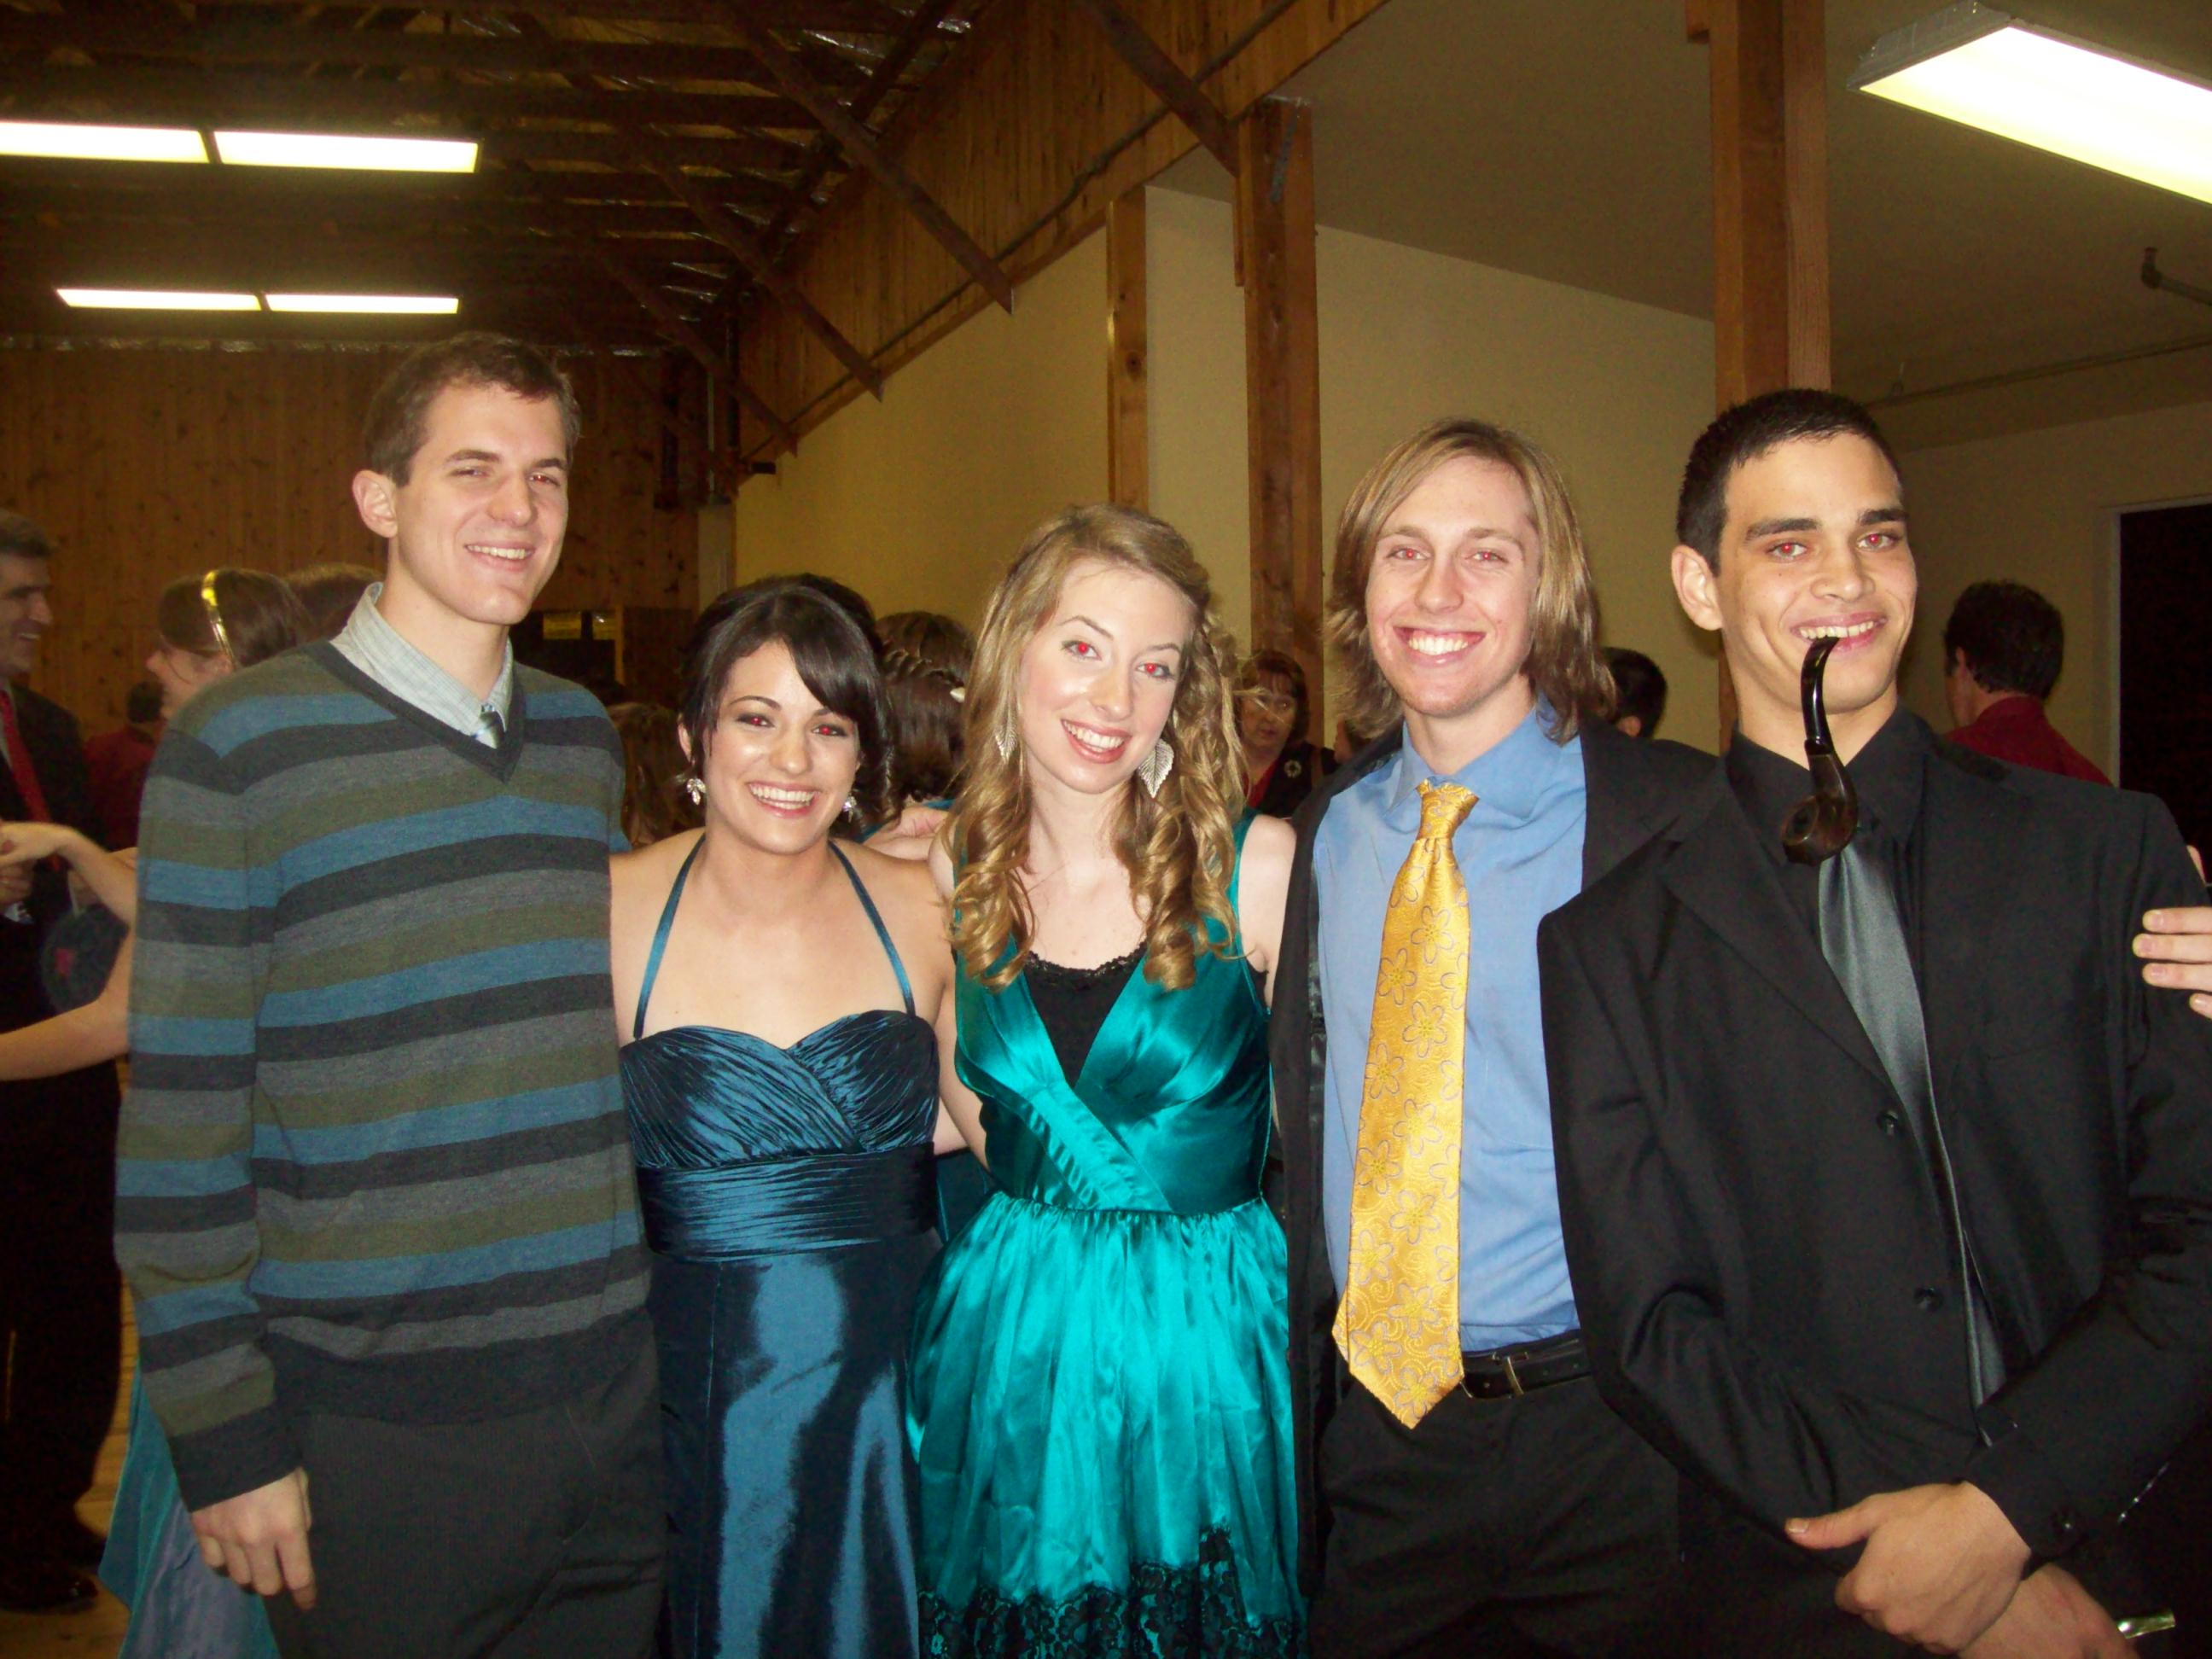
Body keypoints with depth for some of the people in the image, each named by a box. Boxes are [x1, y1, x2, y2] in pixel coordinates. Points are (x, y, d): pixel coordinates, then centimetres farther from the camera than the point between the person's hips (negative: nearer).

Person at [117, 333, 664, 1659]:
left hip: (620, 1389, 5)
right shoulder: (242, 742, -8)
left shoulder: (584, 738, 8)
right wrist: (225, 1434, -10)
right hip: (375, 1428, -5)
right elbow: (181, 1116, -9)